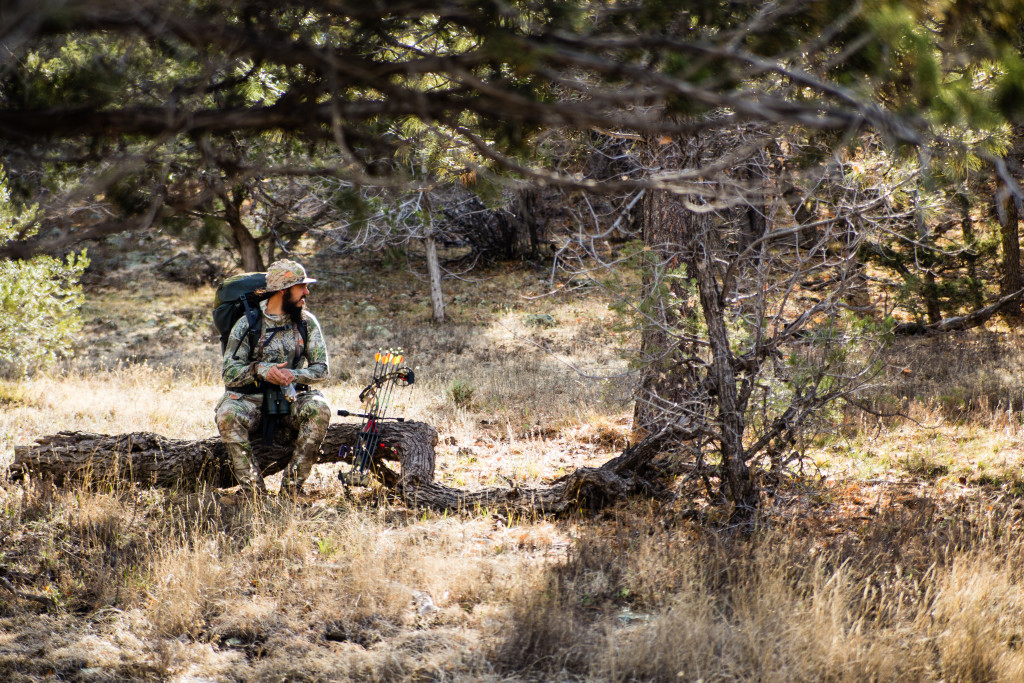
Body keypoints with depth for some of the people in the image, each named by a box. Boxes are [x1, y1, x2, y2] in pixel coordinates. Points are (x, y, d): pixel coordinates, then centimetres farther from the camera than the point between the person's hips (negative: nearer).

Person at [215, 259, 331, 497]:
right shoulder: (247, 324, -5)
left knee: (319, 409, -31)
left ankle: (291, 489, -26)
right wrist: (260, 370, -27)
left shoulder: (307, 322, 2)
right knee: (227, 415, -34)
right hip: (252, 397, -2)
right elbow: (229, 375, -8)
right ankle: (255, 492, -30)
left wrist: (293, 375, -22)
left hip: (292, 397, 2)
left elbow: (321, 369, -1)